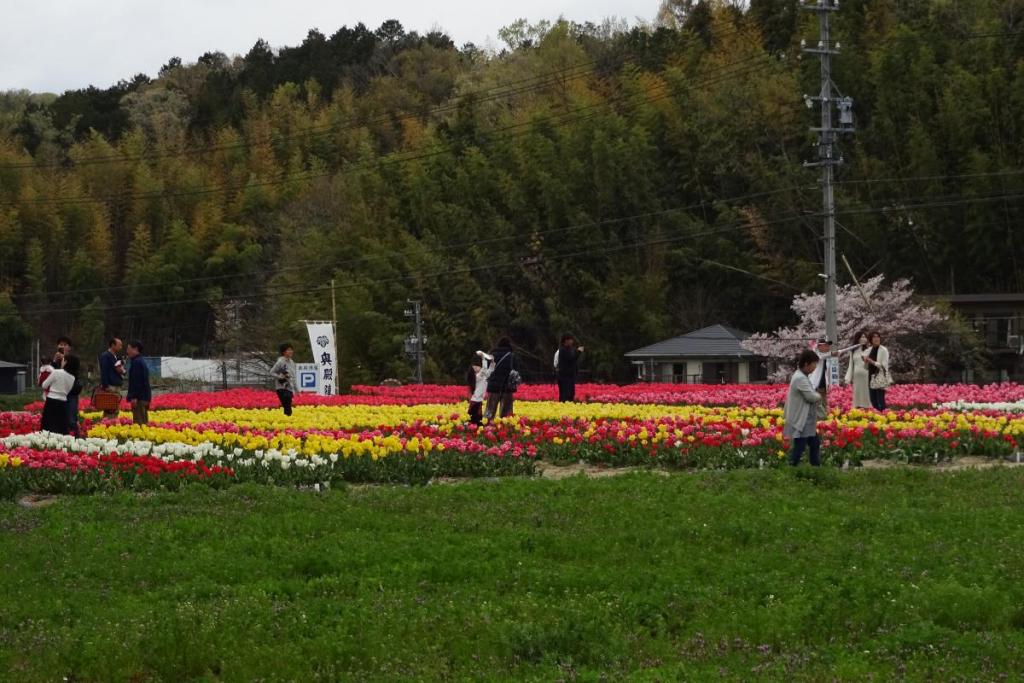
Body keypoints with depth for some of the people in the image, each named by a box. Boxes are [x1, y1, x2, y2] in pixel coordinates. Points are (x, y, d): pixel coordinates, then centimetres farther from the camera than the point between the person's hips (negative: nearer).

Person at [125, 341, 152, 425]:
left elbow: (136, 381, -21)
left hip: (139, 397, -11)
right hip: (144, 396, 11)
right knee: (144, 421, 11)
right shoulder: (142, 361, 18)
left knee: (139, 421, -12)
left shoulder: (137, 362, -13)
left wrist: (134, 397, -23)